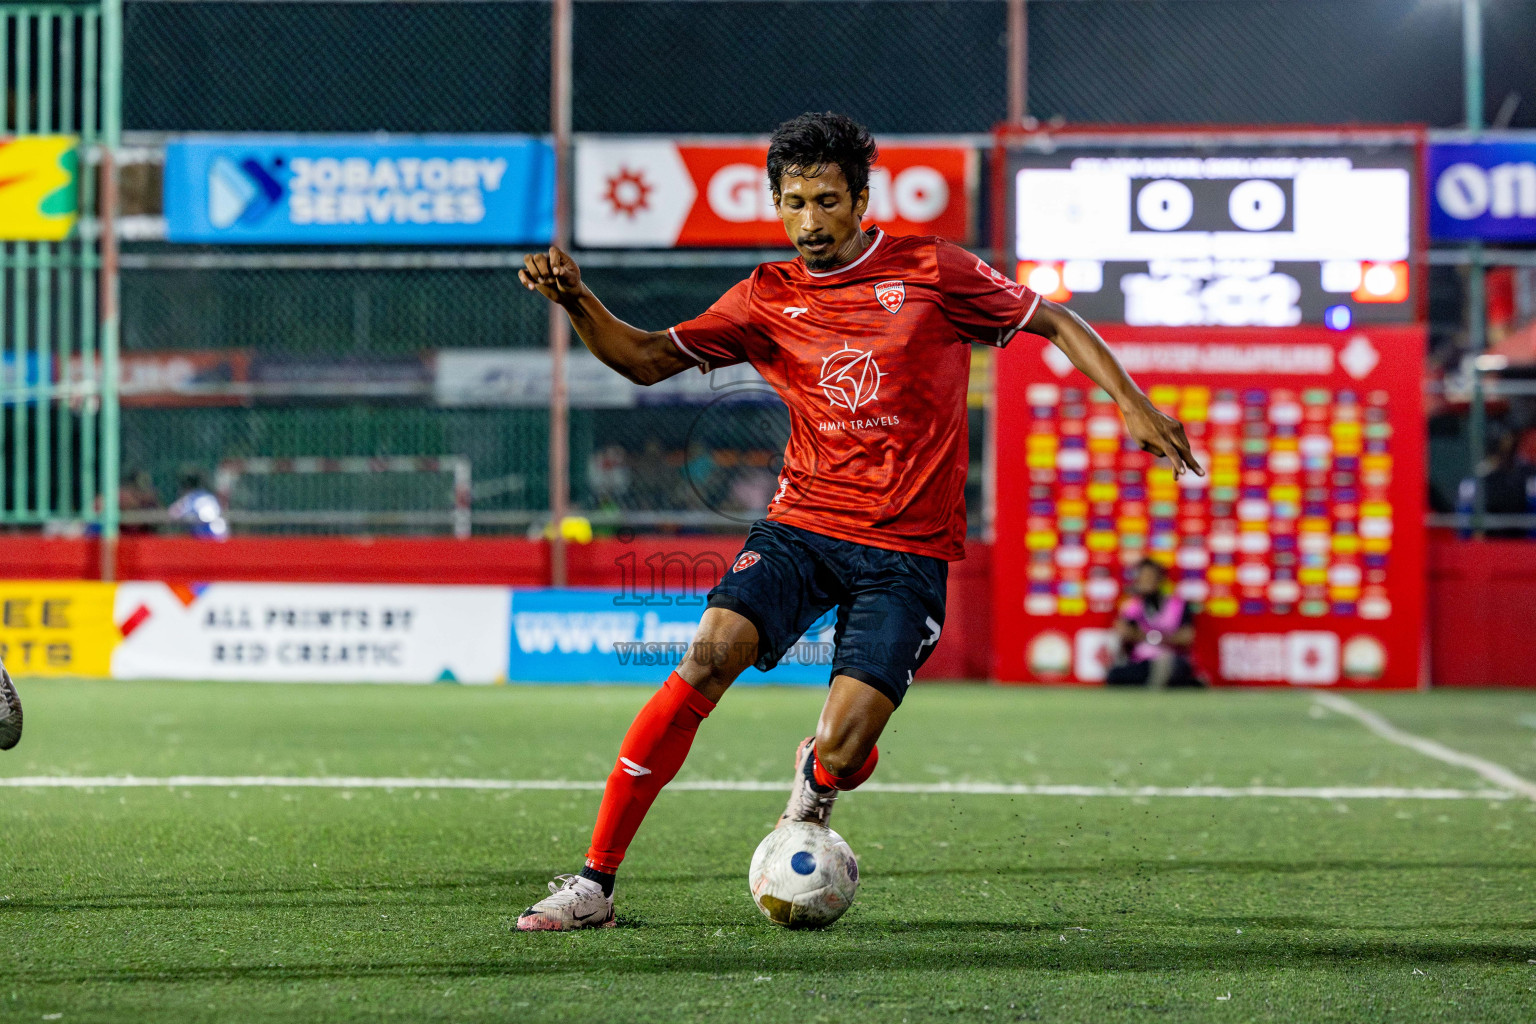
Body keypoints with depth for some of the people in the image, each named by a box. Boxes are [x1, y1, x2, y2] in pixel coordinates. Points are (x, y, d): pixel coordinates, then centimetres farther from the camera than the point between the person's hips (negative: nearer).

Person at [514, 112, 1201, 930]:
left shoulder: (931, 272, 0)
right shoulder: (769, 298, 7)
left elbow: (1055, 324, 8)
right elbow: (647, 359, 6)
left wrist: (1132, 404, -2)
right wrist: (575, 299, -11)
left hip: (907, 551, -2)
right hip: (801, 525, 2)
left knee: (841, 755, -15)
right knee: (709, 656, -23)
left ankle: (814, 786, 28)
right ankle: (595, 880, -16)